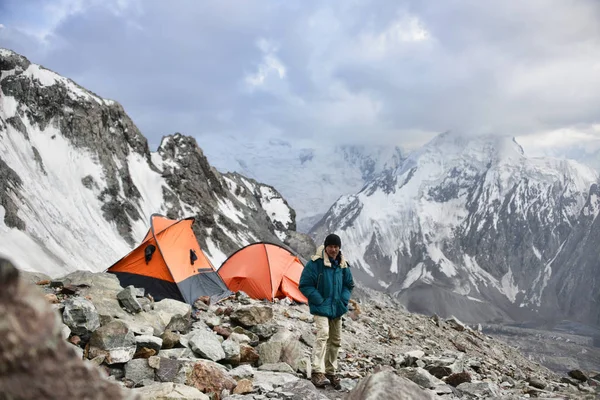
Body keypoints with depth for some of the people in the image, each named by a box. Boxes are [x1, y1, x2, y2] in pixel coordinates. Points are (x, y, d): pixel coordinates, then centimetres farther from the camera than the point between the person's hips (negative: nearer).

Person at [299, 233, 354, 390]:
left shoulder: (343, 265, 4)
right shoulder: (315, 263, -14)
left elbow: (349, 285, 17)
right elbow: (305, 285, -11)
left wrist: (344, 300, 1)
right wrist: (319, 300, -15)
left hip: (337, 309, 6)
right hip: (321, 308, -6)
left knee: (335, 340, 12)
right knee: (323, 335, -23)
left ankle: (331, 372, 25)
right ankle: (317, 373, -25)